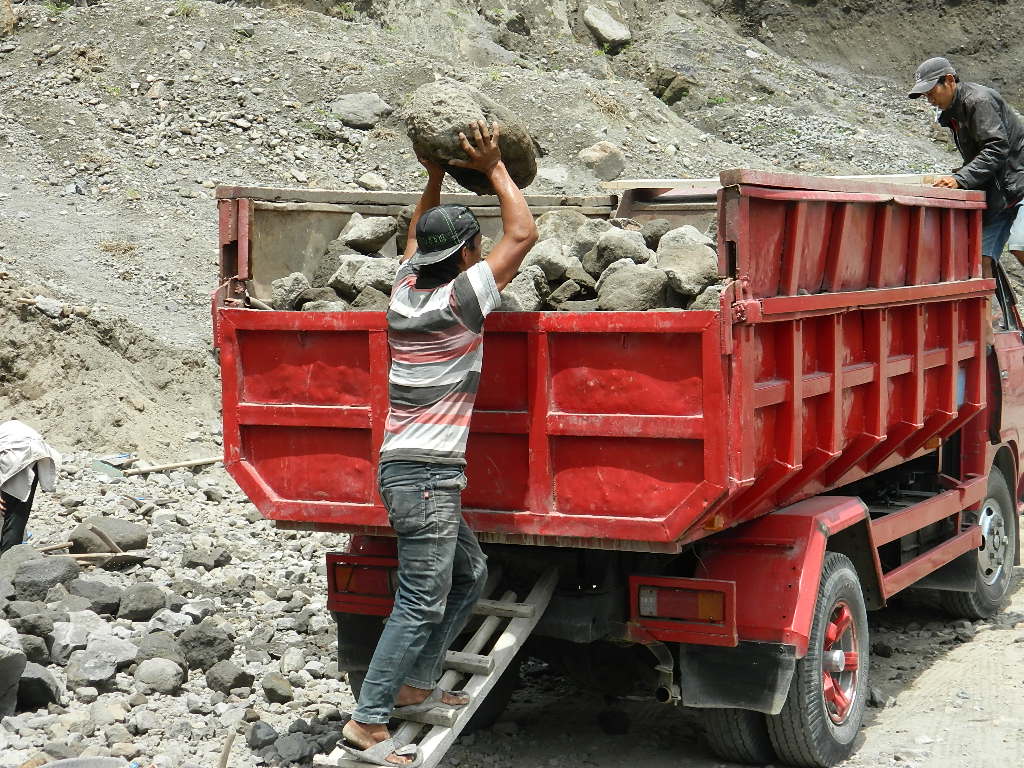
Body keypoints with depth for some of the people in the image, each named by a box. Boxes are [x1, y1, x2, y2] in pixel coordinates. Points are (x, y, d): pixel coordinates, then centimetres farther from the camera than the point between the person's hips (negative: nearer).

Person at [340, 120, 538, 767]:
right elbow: (523, 234, -11)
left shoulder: (406, 291, 7)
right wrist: (494, 168, -3)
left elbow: (418, 239, 29)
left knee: (469, 573, 22)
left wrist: (436, 174, 26)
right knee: (422, 604, -5)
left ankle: (416, 686, 26)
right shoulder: (459, 299, -14)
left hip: (405, 469, 9)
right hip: (428, 475, -9)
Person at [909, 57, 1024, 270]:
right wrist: (955, 177, 7)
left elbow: (997, 148, -20)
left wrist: (960, 179, -25)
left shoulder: (979, 100, -13)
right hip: (996, 193, 9)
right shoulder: (952, 113, 16)